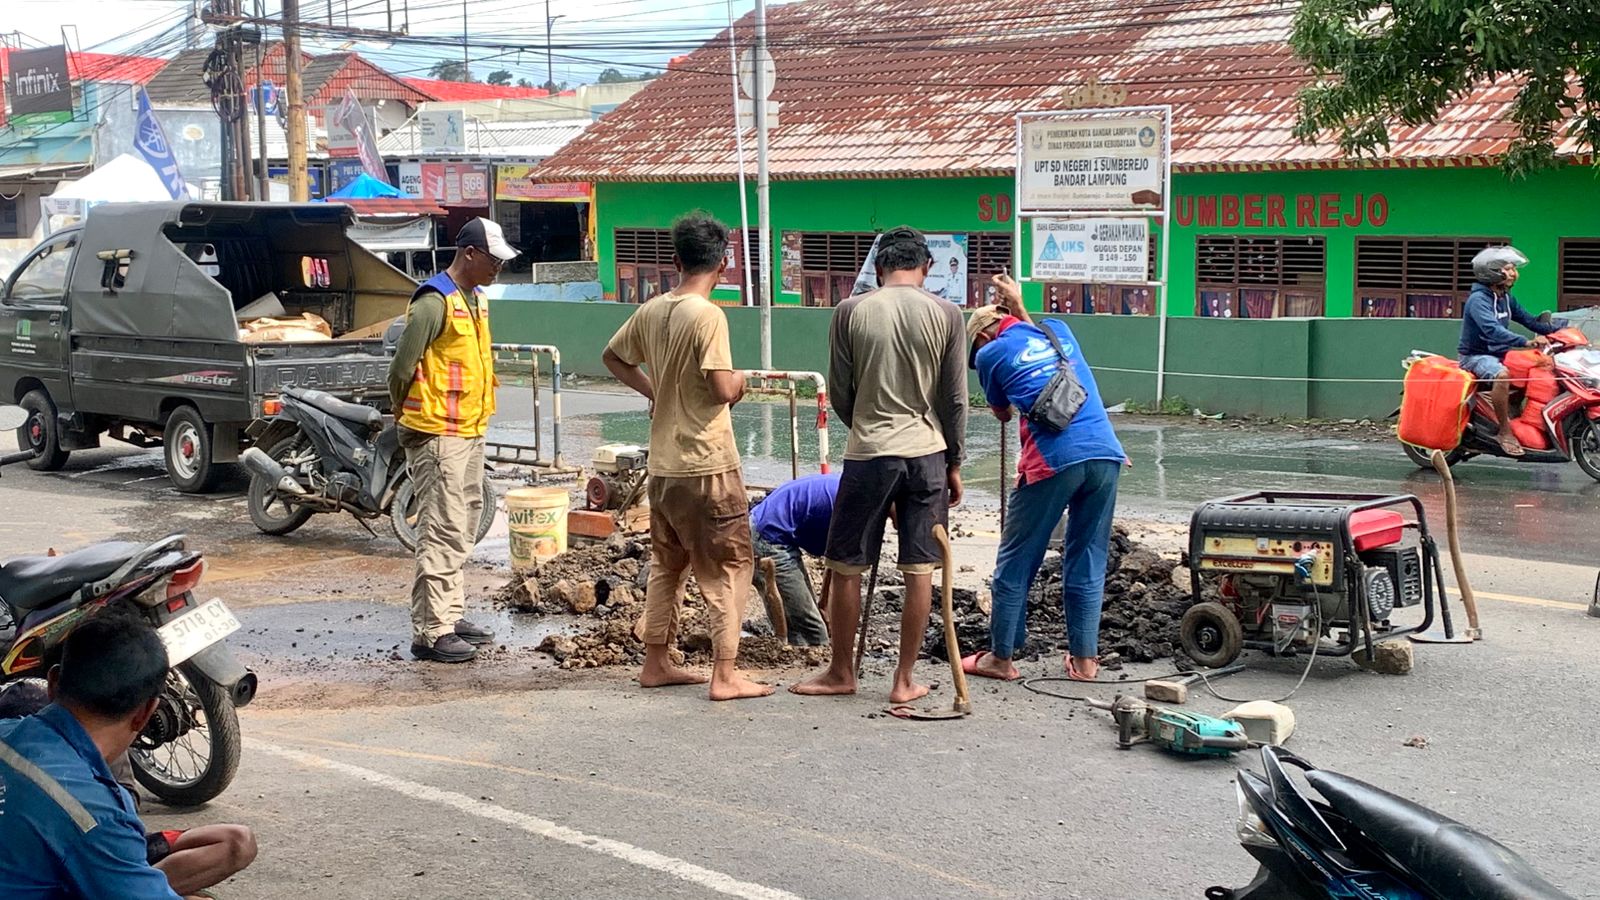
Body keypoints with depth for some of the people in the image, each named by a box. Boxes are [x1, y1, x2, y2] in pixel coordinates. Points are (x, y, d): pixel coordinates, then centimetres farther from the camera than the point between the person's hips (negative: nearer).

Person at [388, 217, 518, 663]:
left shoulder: (475, 298, 13)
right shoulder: (434, 302, -17)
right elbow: (401, 368, -16)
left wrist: (477, 418, 16)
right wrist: (406, 414, -2)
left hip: (470, 431, 10)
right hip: (438, 436, -10)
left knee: (463, 529, 16)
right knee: (442, 532, -9)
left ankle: (450, 616, 26)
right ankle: (431, 632, -5)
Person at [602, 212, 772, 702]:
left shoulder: (651, 311, 5)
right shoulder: (708, 315, -17)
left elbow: (614, 357, 19)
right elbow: (723, 389, -22)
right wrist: (740, 380, -1)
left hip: (663, 463, 7)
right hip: (708, 464, -7)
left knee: (666, 565, 18)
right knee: (728, 568, 2)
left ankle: (656, 663, 24)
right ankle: (725, 675, 1)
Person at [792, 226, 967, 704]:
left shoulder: (851, 311, -2)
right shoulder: (945, 313, 0)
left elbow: (840, 394, 4)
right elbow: (954, 399, 3)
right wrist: (954, 463, 13)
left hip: (868, 454, -1)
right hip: (927, 453, 1)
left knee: (846, 567, 11)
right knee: (919, 570, 8)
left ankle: (841, 672, 21)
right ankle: (905, 681, 13)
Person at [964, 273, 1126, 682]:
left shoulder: (990, 352, 9)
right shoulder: (1059, 330, 20)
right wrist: (1019, 309, 39)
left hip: (1053, 460, -5)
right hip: (1105, 453, 5)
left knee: (1015, 560, 9)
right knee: (1088, 561, 14)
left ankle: (1001, 657, 15)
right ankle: (1084, 659, 17)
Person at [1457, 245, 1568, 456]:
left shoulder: (1506, 298, 11)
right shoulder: (1478, 299, -18)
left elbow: (1529, 321, 14)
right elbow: (1492, 330, -32)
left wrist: (1563, 326, 0)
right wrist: (1526, 342, -42)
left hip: (1500, 353, 9)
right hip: (1476, 356, -9)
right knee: (1502, 375, -37)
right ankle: (1505, 432, -28)